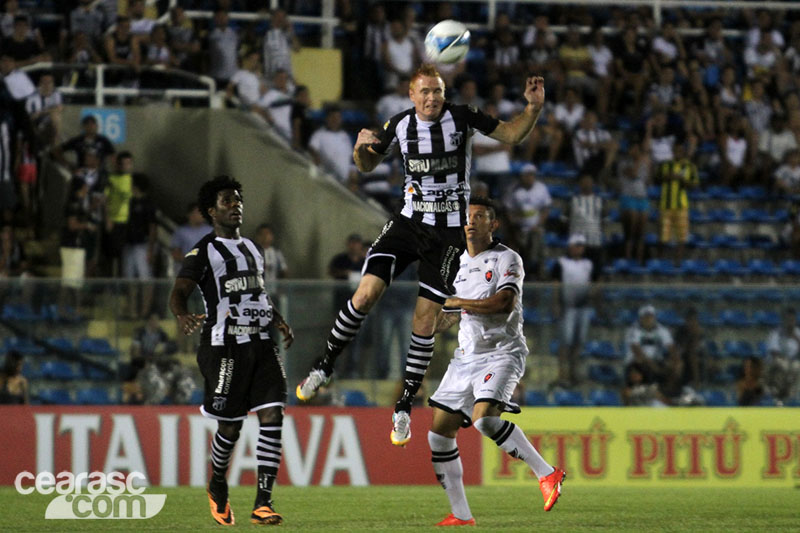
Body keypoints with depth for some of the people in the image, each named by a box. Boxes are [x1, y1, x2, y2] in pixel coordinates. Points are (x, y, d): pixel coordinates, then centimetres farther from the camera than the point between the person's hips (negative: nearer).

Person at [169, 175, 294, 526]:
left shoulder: (251, 249, 21)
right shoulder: (204, 252, -1)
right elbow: (179, 291, -10)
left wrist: (279, 322, 16)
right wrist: (182, 316, -32)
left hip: (260, 344, 6)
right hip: (225, 348, -6)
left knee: (272, 416, -10)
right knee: (230, 426, -1)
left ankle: (262, 503, -10)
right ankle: (218, 486, 29)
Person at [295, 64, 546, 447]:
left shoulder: (461, 117, -9)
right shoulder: (400, 125, 0)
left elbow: (511, 135, -1)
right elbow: (367, 166, 13)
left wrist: (533, 108, -18)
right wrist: (361, 147, -9)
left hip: (449, 232, -2)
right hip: (409, 222, 2)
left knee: (425, 318, -3)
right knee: (366, 293, -14)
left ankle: (405, 405, 9)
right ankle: (324, 366, 5)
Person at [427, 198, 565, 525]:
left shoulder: (507, 259, -5)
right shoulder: (458, 263, 17)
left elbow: (505, 302, -21)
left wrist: (456, 302, -15)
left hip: (502, 352, -7)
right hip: (466, 356, 7)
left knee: (484, 418, -30)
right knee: (440, 433, 0)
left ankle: (547, 474, -20)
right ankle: (461, 515, 8)